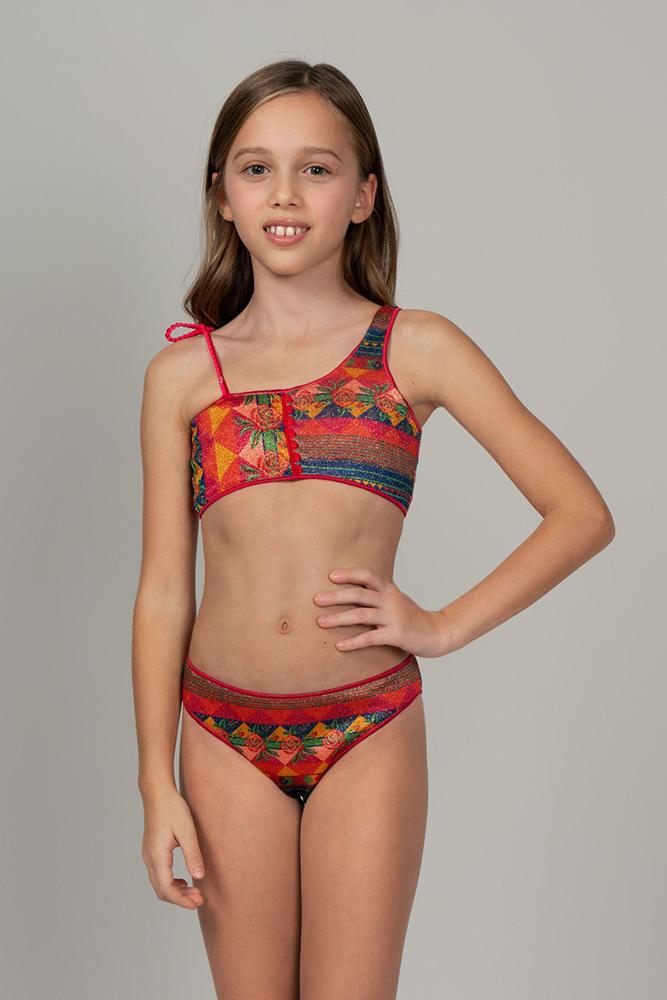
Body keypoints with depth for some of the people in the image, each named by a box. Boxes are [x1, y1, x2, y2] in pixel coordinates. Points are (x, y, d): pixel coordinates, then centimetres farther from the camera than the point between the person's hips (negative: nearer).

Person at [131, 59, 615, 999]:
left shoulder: (417, 349, -1)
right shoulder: (182, 373, 4)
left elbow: (583, 514, 0)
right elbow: (163, 591, 4)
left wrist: (445, 627, -6)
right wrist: (157, 784, 1)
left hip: (368, 730, -1)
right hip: (224, 731, 2)